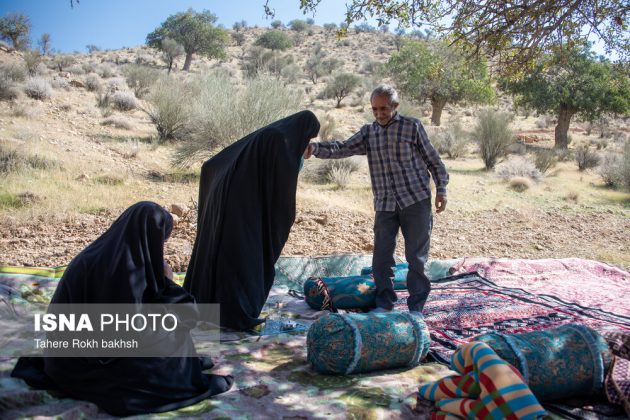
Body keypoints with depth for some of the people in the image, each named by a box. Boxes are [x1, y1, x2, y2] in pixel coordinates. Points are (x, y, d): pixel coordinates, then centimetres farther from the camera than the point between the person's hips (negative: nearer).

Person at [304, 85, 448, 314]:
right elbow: (342, 148, -3)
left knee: (416, 256, 4)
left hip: (416, 200, -3)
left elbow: (432, 159, 4)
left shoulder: (412, 126, 0)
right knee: (381, 256, 6)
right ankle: (384, 303, 22)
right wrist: (314, 148, -19)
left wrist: (441, 189, 0)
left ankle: (416, 306, 17)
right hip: (385, 205, 3)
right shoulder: (368, 132, 9)